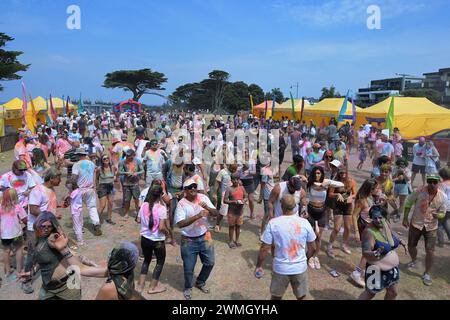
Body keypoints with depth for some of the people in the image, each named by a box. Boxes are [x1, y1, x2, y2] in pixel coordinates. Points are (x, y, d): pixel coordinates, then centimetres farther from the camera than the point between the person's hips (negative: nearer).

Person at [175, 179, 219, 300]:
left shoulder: (203, 198, -5)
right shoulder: (181, 204, -17)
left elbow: (216, 213, -6)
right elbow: (180, 224, -25)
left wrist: (208, 208, -27)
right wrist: (198, 216, -34)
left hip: (205, 237, 4)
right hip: (189, 241, -4)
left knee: (210, 263, 15)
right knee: (188, 267, 9)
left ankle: (200, 282, 42)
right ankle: (188, 288, 38)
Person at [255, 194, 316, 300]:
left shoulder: (273, 223, -15)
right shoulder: (304, 223, -9)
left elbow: (264, 249, -11)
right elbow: (312, 248, 1)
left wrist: (258, 265, 3)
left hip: (280, 269, -1)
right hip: (300, 268, 1)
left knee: (276, 297, 21)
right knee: (301, 297, 23)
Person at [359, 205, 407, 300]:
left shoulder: (386, 224, -7)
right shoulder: (369, 232, -29)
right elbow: (365, 252, -31)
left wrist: (401, 242, 11)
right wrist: (375, 254, -49)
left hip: (392, 268, 7)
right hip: (377, 270, -7)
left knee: (393, 292, 23)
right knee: (370, 293, 9)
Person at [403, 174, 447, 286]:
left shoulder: (443, 197, -12)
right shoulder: (419, 191, -16)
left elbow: (442, 213, -2)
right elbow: (408, 202, -5)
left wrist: (437, 215, -27)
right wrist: (405, 218, -7)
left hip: (431, 227, 0)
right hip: (415, 223, 0)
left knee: (430, 251, -3)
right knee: (411, 246, 13)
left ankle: (427, 274, 16)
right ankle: (413, 261, 46)